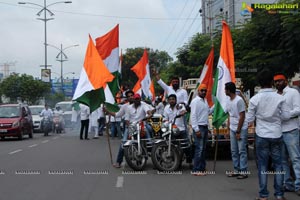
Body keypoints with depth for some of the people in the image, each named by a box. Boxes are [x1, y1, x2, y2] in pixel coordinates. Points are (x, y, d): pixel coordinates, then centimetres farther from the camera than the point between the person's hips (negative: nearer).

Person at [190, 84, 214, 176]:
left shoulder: (205, 101, 16)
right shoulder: (195, 101, -11)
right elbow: (193, 116, -16)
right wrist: (196, 129, -21)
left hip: (205, 127, 9)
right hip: (199, 127, -9)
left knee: (203, 149, 11)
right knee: (199, 149, -11)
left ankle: (202, 168, 16)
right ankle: (196, 170, -9)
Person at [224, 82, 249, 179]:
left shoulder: (239, 100, -16)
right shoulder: (228, 101, 9)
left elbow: (242, 117, -16)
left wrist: (238, 131, -15)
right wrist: (228, 128, 11)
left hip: (241, 129, -8)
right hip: (232, 129, 8)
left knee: (242, 150, -5)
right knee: (234, 151, 10)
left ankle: (243, 171, -1)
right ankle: (236, 170, 18)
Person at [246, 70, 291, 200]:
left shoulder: (254, 99, -7)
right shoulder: (279, 98, -7)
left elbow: (249, 119, -2)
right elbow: (286, 116, -3)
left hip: (261, 136, -1)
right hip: (276, 135, 1)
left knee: (262, 165, 6)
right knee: (278, 165, 10)